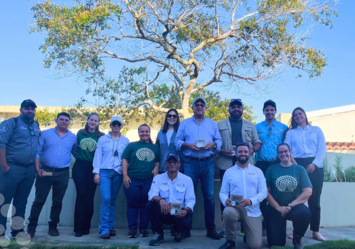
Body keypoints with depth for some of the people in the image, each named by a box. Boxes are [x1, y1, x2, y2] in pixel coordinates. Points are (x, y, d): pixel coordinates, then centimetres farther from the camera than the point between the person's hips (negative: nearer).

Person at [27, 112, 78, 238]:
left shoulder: (73, 138, 7)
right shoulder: (45, 133, 2)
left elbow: (77, 153, 14)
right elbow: (37, 151, -1)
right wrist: (37, 168, -9)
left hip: (63, 173, 2)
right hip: (45, 171, -2)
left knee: (57, 201, 9)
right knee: (39, 200, 2)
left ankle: (53, 226, 22)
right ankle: (31, 226, 13)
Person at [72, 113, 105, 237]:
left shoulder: (101, 136, 3)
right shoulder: (80, 133, 8)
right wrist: (77, 156, 4)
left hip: (93, 168, 0)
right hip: (80, 167, 0)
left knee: (90, 197, 1)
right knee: (81, 195, -6)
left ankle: (86, 227, 13)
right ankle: (78, 227, 0)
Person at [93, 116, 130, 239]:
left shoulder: (126, 141, 11)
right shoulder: (103, 139, 9)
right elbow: (98, 155, 5)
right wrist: (96, 172, -2)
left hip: (118, 173, 2)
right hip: (105, 172, -2)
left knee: (112, 201, 7)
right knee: (106, 199, -12)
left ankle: (110, 227, 16)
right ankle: (104, 229, -7)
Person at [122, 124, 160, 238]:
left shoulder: (155, 147, 14)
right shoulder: (131, 146, 8)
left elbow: (157, 162, 17)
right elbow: (125, 160, 3)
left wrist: (156, 168, -5)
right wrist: (125, 175, -6)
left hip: (149, 181, 2)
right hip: (132, 180, -1)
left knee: (146, 205, 6)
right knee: (132, 204, 3)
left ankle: (144, 228, 17)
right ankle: (132, 228, 11)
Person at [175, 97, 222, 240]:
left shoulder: (212, 124, 14)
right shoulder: (185, 123, 10)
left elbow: (219, 140, 10)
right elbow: (178, 141, 6)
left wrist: (213, 144, -11)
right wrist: (187, 145, -13)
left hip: (208, 163, 1)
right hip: (190, 163, -1)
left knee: (209, 196, 2)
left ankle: (211, 228, 10)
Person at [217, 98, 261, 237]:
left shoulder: (250, 126, 17)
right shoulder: (220, 125, 11)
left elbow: (258, 143, 15)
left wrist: (252, 150, -6)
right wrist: (222, 151, -13)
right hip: (226, 165, -1)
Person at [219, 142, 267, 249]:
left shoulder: (257, 171, 6)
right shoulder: (229, 172, 7)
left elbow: (264, 192, -1)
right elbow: (223, 192, 4)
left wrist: (251, 201, -21)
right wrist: (225, 200, -21)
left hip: (253, 211, 0)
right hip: (235, 208, 0)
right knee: (228, 212, -38)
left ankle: (248, 234, 28)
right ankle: (230, 240, -8)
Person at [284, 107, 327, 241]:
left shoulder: (316, 130, 14)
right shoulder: (290, 132, 16)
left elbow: (322, 148, 4)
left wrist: (314, 164, -10)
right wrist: (294, 164, -12)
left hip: (315, 166, 0)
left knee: (314, 200, 0)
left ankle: (316, 231, 6)